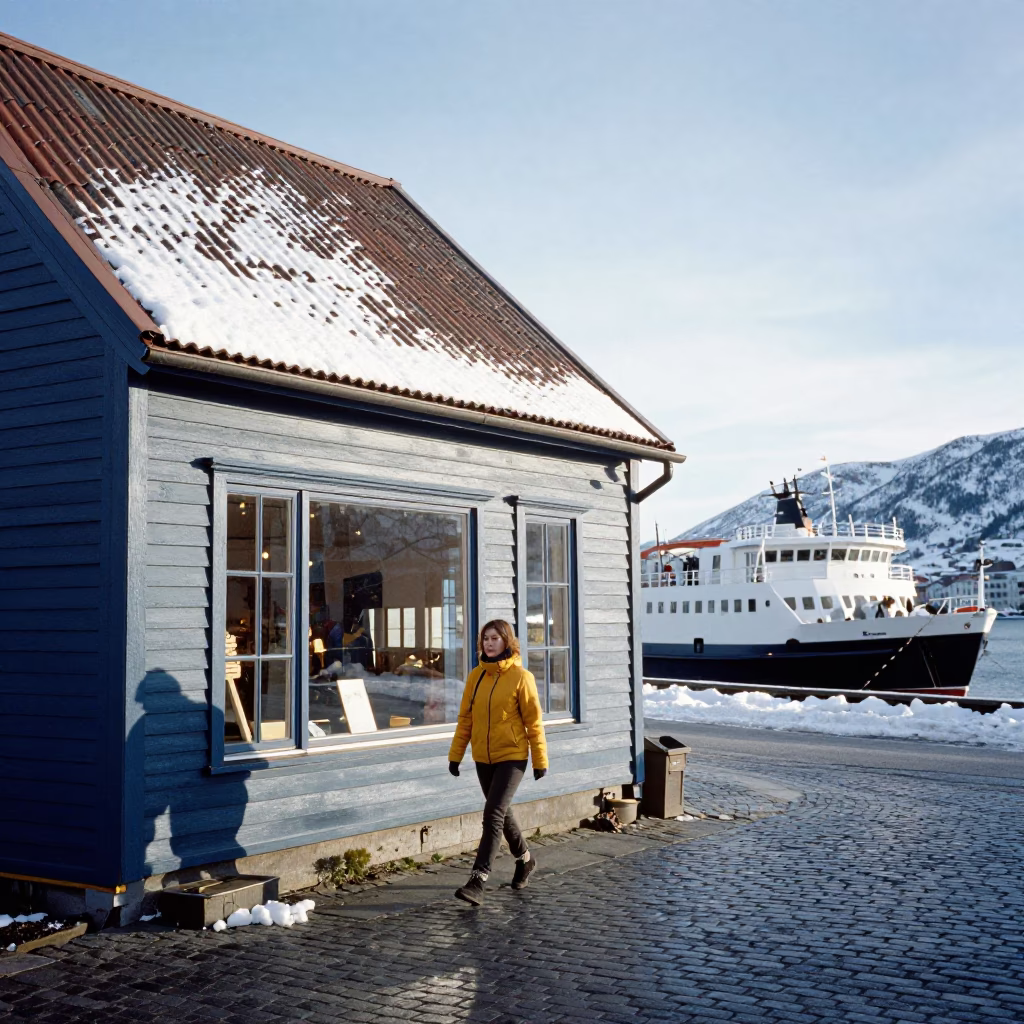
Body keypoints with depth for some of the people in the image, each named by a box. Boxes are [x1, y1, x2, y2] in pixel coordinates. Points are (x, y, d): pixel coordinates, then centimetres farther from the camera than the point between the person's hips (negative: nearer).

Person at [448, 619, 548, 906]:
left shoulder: (520, 677, -11)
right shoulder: (476, 677, 3)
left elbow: (533, 721, -8)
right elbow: (466, 718, 8)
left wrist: (540, 760, -6)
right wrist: (455, 754, 4)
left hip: (512, 756, -6)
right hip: (483, 758, 6)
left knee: (493, 815, -14)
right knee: (502, 814, 19)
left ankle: (478, 881, -14)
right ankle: (525, 859, 42)